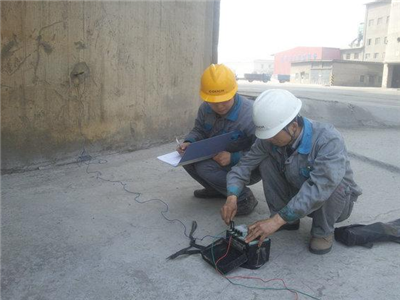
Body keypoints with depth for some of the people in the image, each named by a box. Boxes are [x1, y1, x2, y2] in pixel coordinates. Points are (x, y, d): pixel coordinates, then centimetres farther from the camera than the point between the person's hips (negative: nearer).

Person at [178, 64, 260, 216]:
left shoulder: (251, 115, -29)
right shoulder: (205, 108, -9)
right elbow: (199, 130, 6)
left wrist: (233, 158, -37)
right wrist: (189, 142, -17)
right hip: (219, 159, 7)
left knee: (205, 166, -28)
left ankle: (244, 198, -9)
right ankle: (218, 190, 12)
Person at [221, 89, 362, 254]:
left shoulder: (329, 140, -35)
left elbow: (319, 189, -45)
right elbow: (245, 164, -12)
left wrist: (277, 220, -47)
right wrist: (232, 197, -30)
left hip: (337, 200, -4)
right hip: (297, 198, 4)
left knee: (331, 183, -38)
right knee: (265, 162, -16)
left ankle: (323, 232, -9)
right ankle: (289, 220, -2)